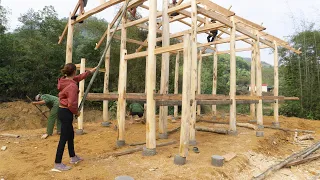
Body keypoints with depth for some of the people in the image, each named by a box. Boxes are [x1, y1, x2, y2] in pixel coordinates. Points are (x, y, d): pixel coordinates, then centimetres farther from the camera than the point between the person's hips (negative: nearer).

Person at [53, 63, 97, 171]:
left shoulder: (65, 80, 5)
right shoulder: (72, 86, -22)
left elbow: (79, 77, 21)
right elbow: (71, 104, -25)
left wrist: (91, 71, 27)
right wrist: (76, 112, -6)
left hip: (62, 111, 10)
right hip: (66, 113, -10)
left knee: (70, 135, 20)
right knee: (64, 138, 0)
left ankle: (73, 157, 35)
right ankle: (57, 163, 12)